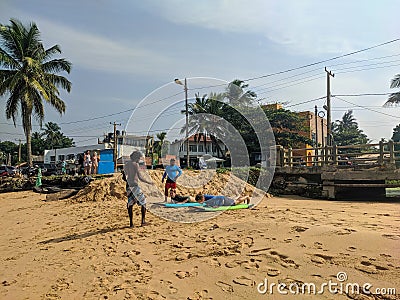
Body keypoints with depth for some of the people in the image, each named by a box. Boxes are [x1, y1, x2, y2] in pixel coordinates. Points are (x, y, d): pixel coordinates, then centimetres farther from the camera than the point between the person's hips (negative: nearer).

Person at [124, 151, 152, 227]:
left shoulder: (126, 164, 12)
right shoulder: (135, 164, -10)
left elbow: (124, 177, 16)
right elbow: (140, 177, -16)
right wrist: (149, 182, -6)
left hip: (128, 186, 7)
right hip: (135, 186, -7)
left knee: (130, 204, 12)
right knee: (143, 202, 7)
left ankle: (131, 223, 14)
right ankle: (143, 221, 6)